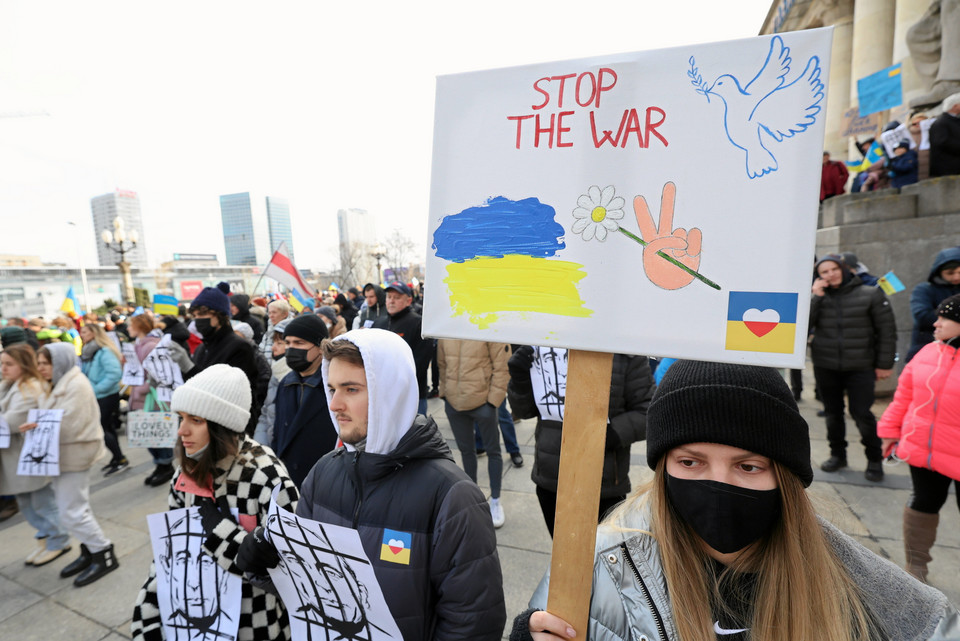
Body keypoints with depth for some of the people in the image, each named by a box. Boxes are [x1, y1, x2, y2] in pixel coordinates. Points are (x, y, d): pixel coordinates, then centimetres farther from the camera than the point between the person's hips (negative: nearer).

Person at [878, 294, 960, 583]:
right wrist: (891, 429, 10)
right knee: (924, 503, 16)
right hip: (921, 449, 4)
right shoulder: (928, 352, 1)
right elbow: (905, 394, 8)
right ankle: (916, 564, 32)